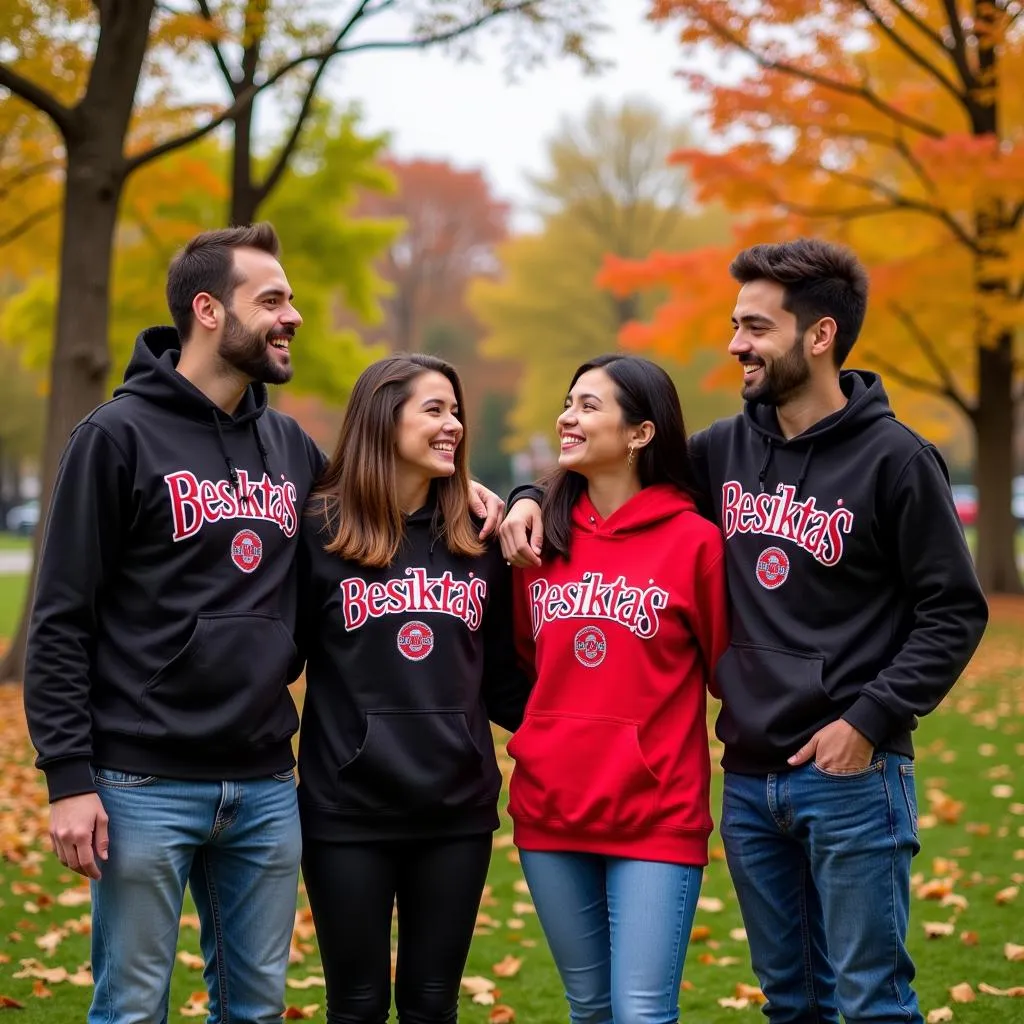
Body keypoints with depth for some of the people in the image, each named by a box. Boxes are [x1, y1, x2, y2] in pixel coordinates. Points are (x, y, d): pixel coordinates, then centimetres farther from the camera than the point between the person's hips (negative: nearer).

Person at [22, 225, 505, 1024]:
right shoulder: (120, 434, -6)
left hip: (266, 785, 5)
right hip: (147, 785, -5)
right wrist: (69, 777, -13)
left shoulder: (289, 445, 11)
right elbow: (61, 622, -8)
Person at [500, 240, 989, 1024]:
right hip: (748, 781, 6)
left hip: (851, 777, -5)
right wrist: (536, 498, 2)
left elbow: (954, 612, -7)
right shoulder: (727, 449, 9)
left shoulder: (893, 458, -7)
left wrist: (872, 720, -14)